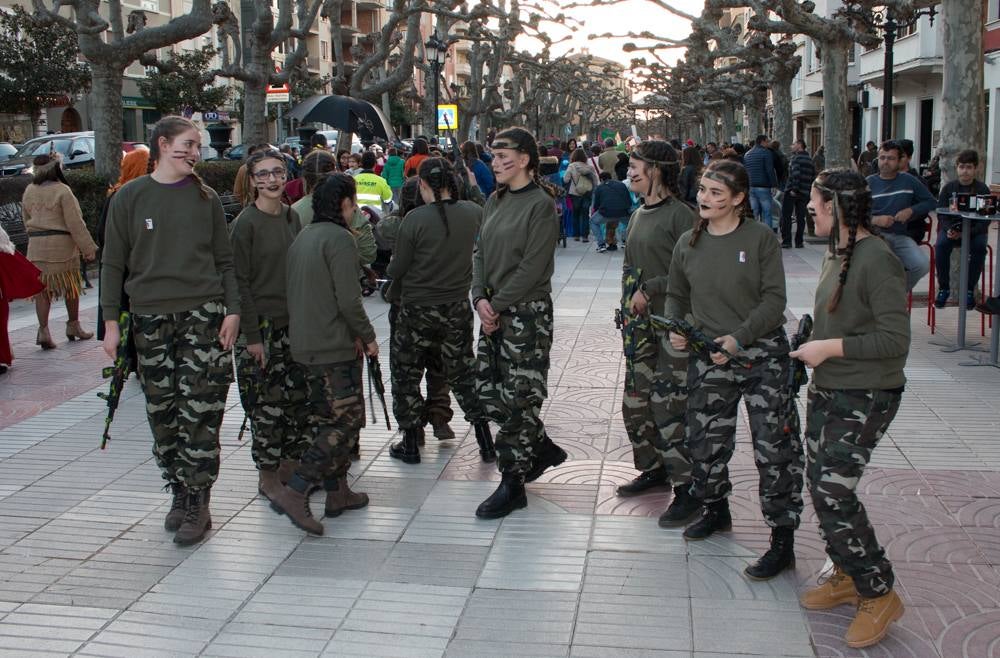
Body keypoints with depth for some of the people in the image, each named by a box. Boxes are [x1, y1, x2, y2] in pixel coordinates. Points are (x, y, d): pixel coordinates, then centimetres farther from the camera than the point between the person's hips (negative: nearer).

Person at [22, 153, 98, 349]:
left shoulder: (29, 191, 8)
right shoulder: (62, 191, -11)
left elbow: (27, 220, 16)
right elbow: (75, 223, -13)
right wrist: (88, 248, -10)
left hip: (36, 245, 5)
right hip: (61, 245, -5)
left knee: (42, 289, 5)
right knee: (71, 287, 11)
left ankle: (43, 329, -5)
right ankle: (73, 326, 22)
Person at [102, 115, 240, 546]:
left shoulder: (205, 198, 8)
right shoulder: (129, 198, 5)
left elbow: (224, 260, 10)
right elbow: (113, 263, 6)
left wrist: (232, 309, 0)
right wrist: (111, 321, 1)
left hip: (203, 313, -1)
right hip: (150, 317, 1)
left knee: (201, 411, -6)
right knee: (162, 412, 5)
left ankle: (198, 503, 1)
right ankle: (179, 492, 19)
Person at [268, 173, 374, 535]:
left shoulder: (302, 236, 14)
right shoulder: (339, 238, -14)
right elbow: (349, 301, -20)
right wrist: (367, 337, -4)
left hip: (304, 344, 9)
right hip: (334, 346, -9)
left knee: (325, 418, 15)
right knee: (346, 420, -6)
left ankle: (337, 492, 22)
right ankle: (293, 492, -14)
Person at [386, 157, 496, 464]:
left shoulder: (416, 218, -18)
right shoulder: (473, 213, -6)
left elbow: (396, 271, -11)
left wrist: (392, 269, 10)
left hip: (417, 309, -4)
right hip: (458, 308, 4)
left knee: (406, 375, 14)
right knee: (463, 374, 18)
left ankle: (411, 444, 21)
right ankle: (486, 443, 18)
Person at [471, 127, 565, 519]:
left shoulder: (541, 205, -12)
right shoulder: (495, 201, 11)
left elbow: (533, 268, -17)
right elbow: (480, 253, 11)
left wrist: (497, 305, -15)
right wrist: (480, 298, -4)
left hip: (527, 313, -8)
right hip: (493, 311, 8)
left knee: (518, 397, -2)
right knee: (488, 390, 12)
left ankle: (513, 484, 9)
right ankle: (542, 448, 32)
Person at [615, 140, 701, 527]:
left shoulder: (679, 215, -12)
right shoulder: (638, 215, 14)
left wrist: (650, 289, -15)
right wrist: (628, 309, 12)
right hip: (641, 324, 9)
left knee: (668, 407, -9)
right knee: (635, 403, 13)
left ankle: (688, 490, 0)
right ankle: (653, 470, 30)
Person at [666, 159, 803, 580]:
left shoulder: (760, 238, -7)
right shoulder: (688, 243, 6)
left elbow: (774, 300, -10)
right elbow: (676, 295, 17)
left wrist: (739, 337, -21)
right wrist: (674, 328, -3)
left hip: (762, 354, -4)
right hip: (708, 357, 5)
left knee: (773, 445, -7)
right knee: (705, 438, 13)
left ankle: (783, 540, 3)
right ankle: (716, 509, 39)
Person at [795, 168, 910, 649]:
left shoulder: (876, 260, -19)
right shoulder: (836, 253, 8)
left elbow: (895, 340, -23)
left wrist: (828, 348, -20)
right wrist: (812, 342, 7)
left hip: (865, 397, -9)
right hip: (827, 389, 9)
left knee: (834, 492, -10)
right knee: (822, 487, 12)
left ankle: (878, 594, 6)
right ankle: (847, 576, 30)